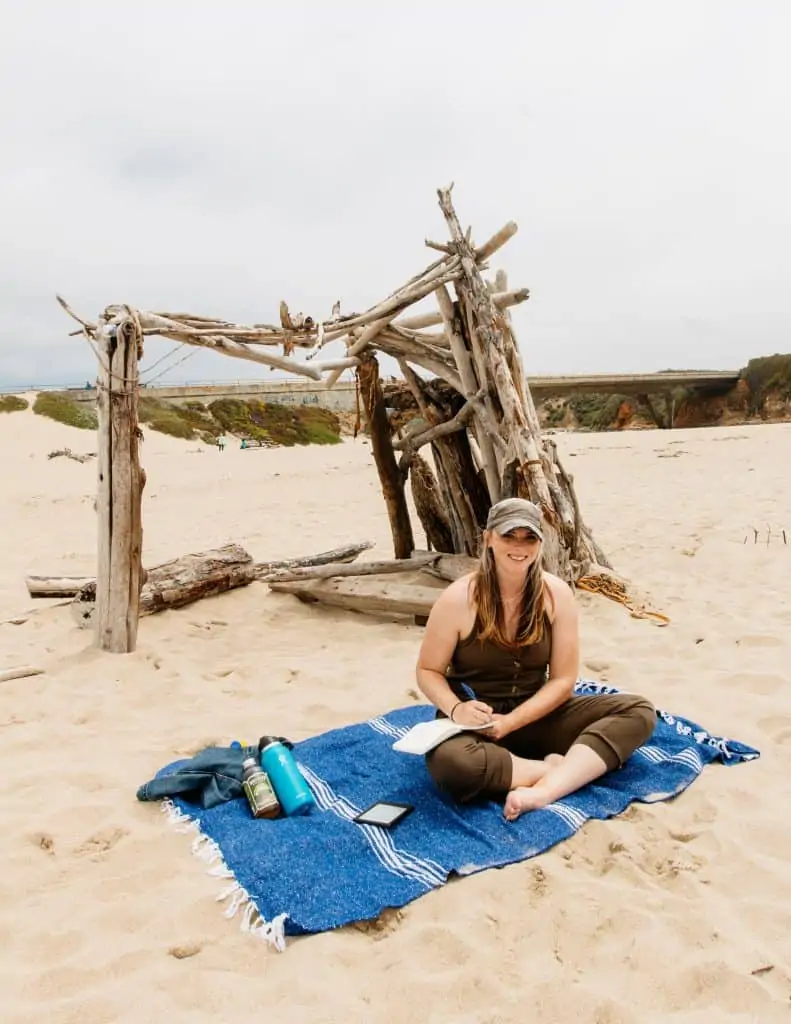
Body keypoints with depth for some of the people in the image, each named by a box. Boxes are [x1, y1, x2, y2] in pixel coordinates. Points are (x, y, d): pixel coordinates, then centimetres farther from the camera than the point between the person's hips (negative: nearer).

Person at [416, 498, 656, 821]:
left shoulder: (557, 594, -7)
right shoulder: (458, 599, -14)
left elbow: (562, 680, -5)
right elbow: (428, 671, -4)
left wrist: (510, 722, -19)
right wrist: (455, 709, -25)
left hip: (536, 716, 3)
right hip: (476, 721, -3)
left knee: (638, 711, -14)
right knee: (450, 762, -38)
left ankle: (546, 790, -30)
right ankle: (558, 766, -17)